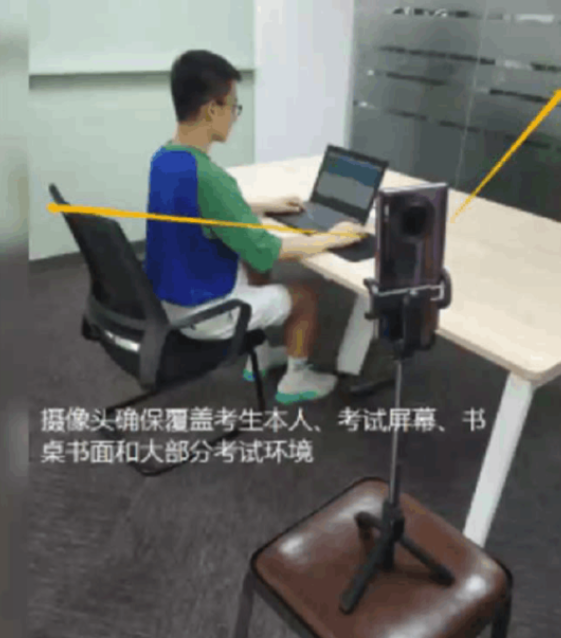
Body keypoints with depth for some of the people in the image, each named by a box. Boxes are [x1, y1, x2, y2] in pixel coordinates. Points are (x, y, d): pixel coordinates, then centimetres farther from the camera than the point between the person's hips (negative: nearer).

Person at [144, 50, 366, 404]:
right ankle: (295, 381, 31)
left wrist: (265, 207, 15)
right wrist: (330, 239, -11)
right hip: (200, 311, -8)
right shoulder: (206, 176, -31)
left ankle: (259, 356, 41)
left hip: (167, 294, 9)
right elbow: (266, 251, -25)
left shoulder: (164, 158, -2)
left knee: (255, 268, 30)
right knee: (306, 295, 10)